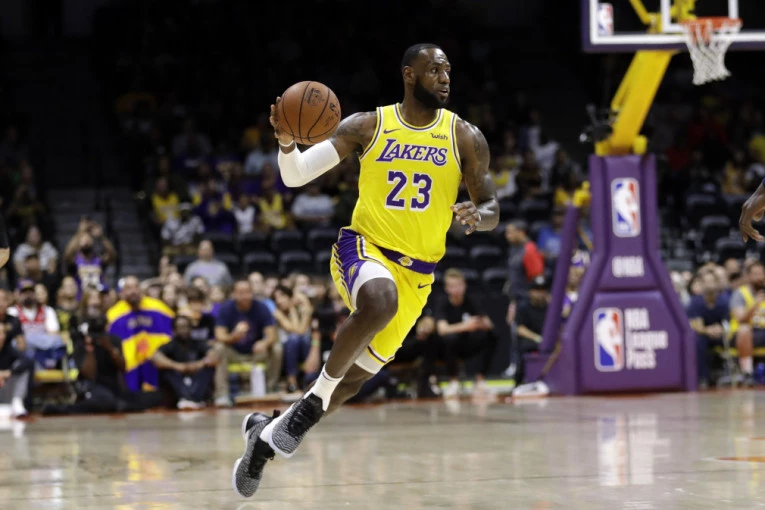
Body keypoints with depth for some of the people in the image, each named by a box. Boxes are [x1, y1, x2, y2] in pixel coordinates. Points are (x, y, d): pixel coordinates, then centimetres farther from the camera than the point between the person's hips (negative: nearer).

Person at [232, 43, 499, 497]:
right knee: (379, 301, -39)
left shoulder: (465, 137, -1)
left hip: (416, 274, 3)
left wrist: (479, 215, -21)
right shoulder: (367, 126, -4)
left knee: (353, 381, 6)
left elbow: (491, 208, 3)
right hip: (364, 247, -3)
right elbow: (295, 176, -3)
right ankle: (315, 397, -20)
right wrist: (287, 142, -26)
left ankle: (267, 433, 30)